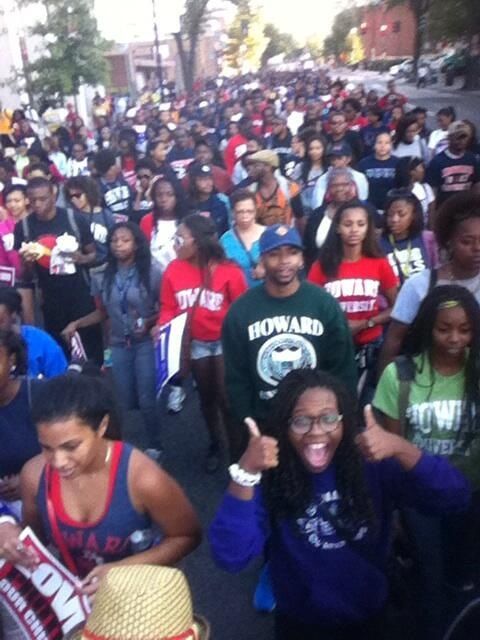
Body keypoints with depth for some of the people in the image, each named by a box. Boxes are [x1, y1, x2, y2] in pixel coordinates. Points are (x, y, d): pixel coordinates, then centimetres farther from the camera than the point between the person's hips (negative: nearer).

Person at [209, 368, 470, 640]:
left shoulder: (373, 464, -16)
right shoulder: (269, 478, -20)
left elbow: (456, 498, -22)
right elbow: (231, 557, -30)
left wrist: (401, 449, -37)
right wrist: (246, 472, -40)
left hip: (368, 618, 2)